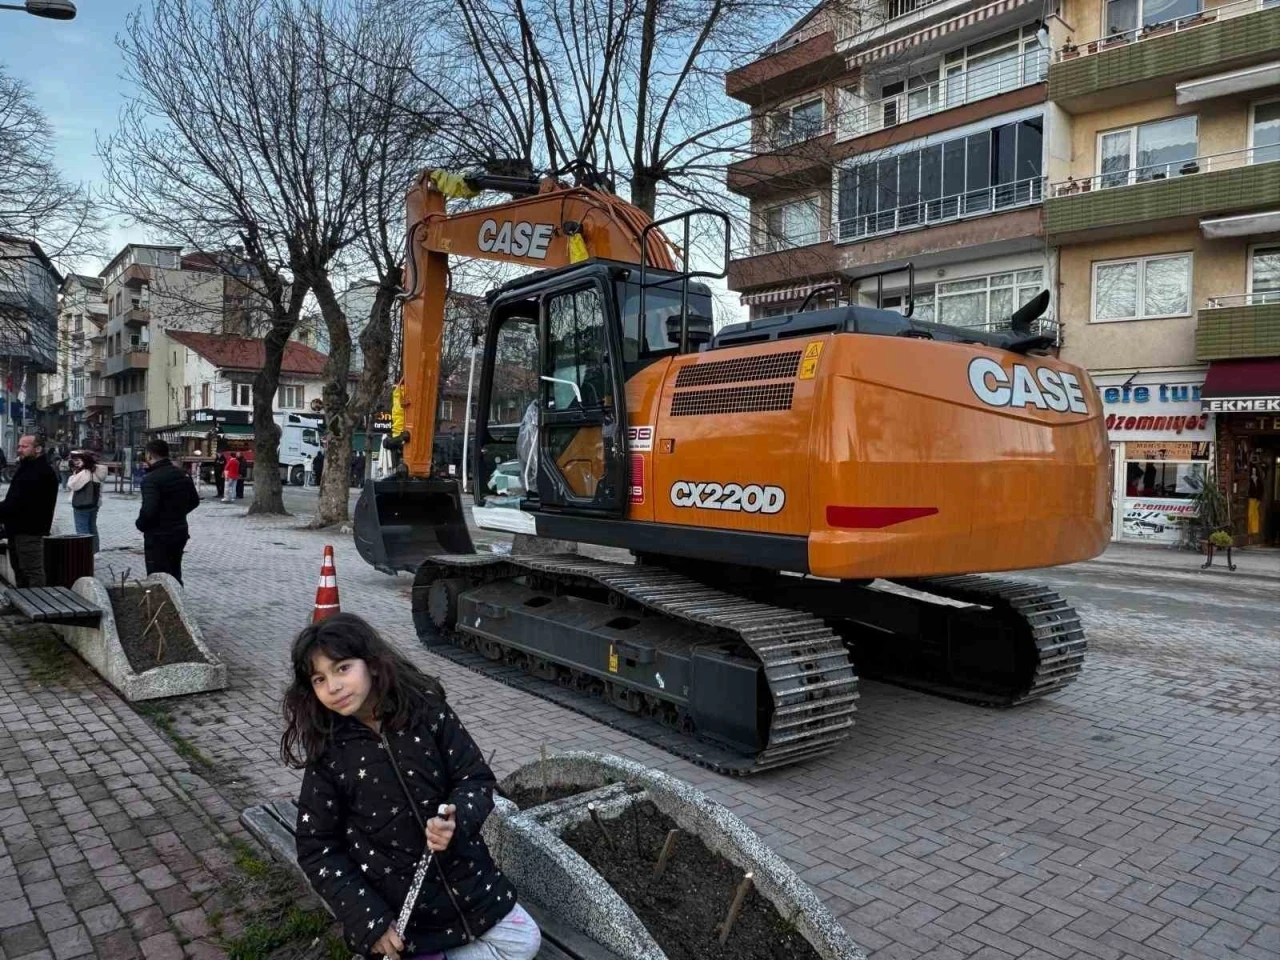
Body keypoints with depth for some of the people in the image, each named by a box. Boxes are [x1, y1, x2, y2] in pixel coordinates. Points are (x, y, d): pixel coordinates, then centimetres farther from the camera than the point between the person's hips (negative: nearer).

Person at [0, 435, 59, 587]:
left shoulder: (41, 472, -17)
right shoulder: (27, 468, 18)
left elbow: (17, 502, -22)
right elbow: (14, 499, 21)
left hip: (29, 531, -11)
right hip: (19, 529, 11)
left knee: (32, 572, -8)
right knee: (20, 571, 17)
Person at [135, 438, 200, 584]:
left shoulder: (151, 479, -19)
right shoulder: (183, 475, 6)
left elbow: (148, 510, -27)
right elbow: (194, 501, 16)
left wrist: (140, 524, -8)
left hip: (158, 536, -7)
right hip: (180, 532, 8)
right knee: (175, 577, 18)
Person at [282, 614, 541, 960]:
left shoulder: (427, 711, -12)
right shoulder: (327, 753, -12)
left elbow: (476, 778, -7)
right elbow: (317, 849, -6)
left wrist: (457, 820, -29)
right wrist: (370, 921, -13)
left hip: (463, 877, 2)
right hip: (393, 902, -1)